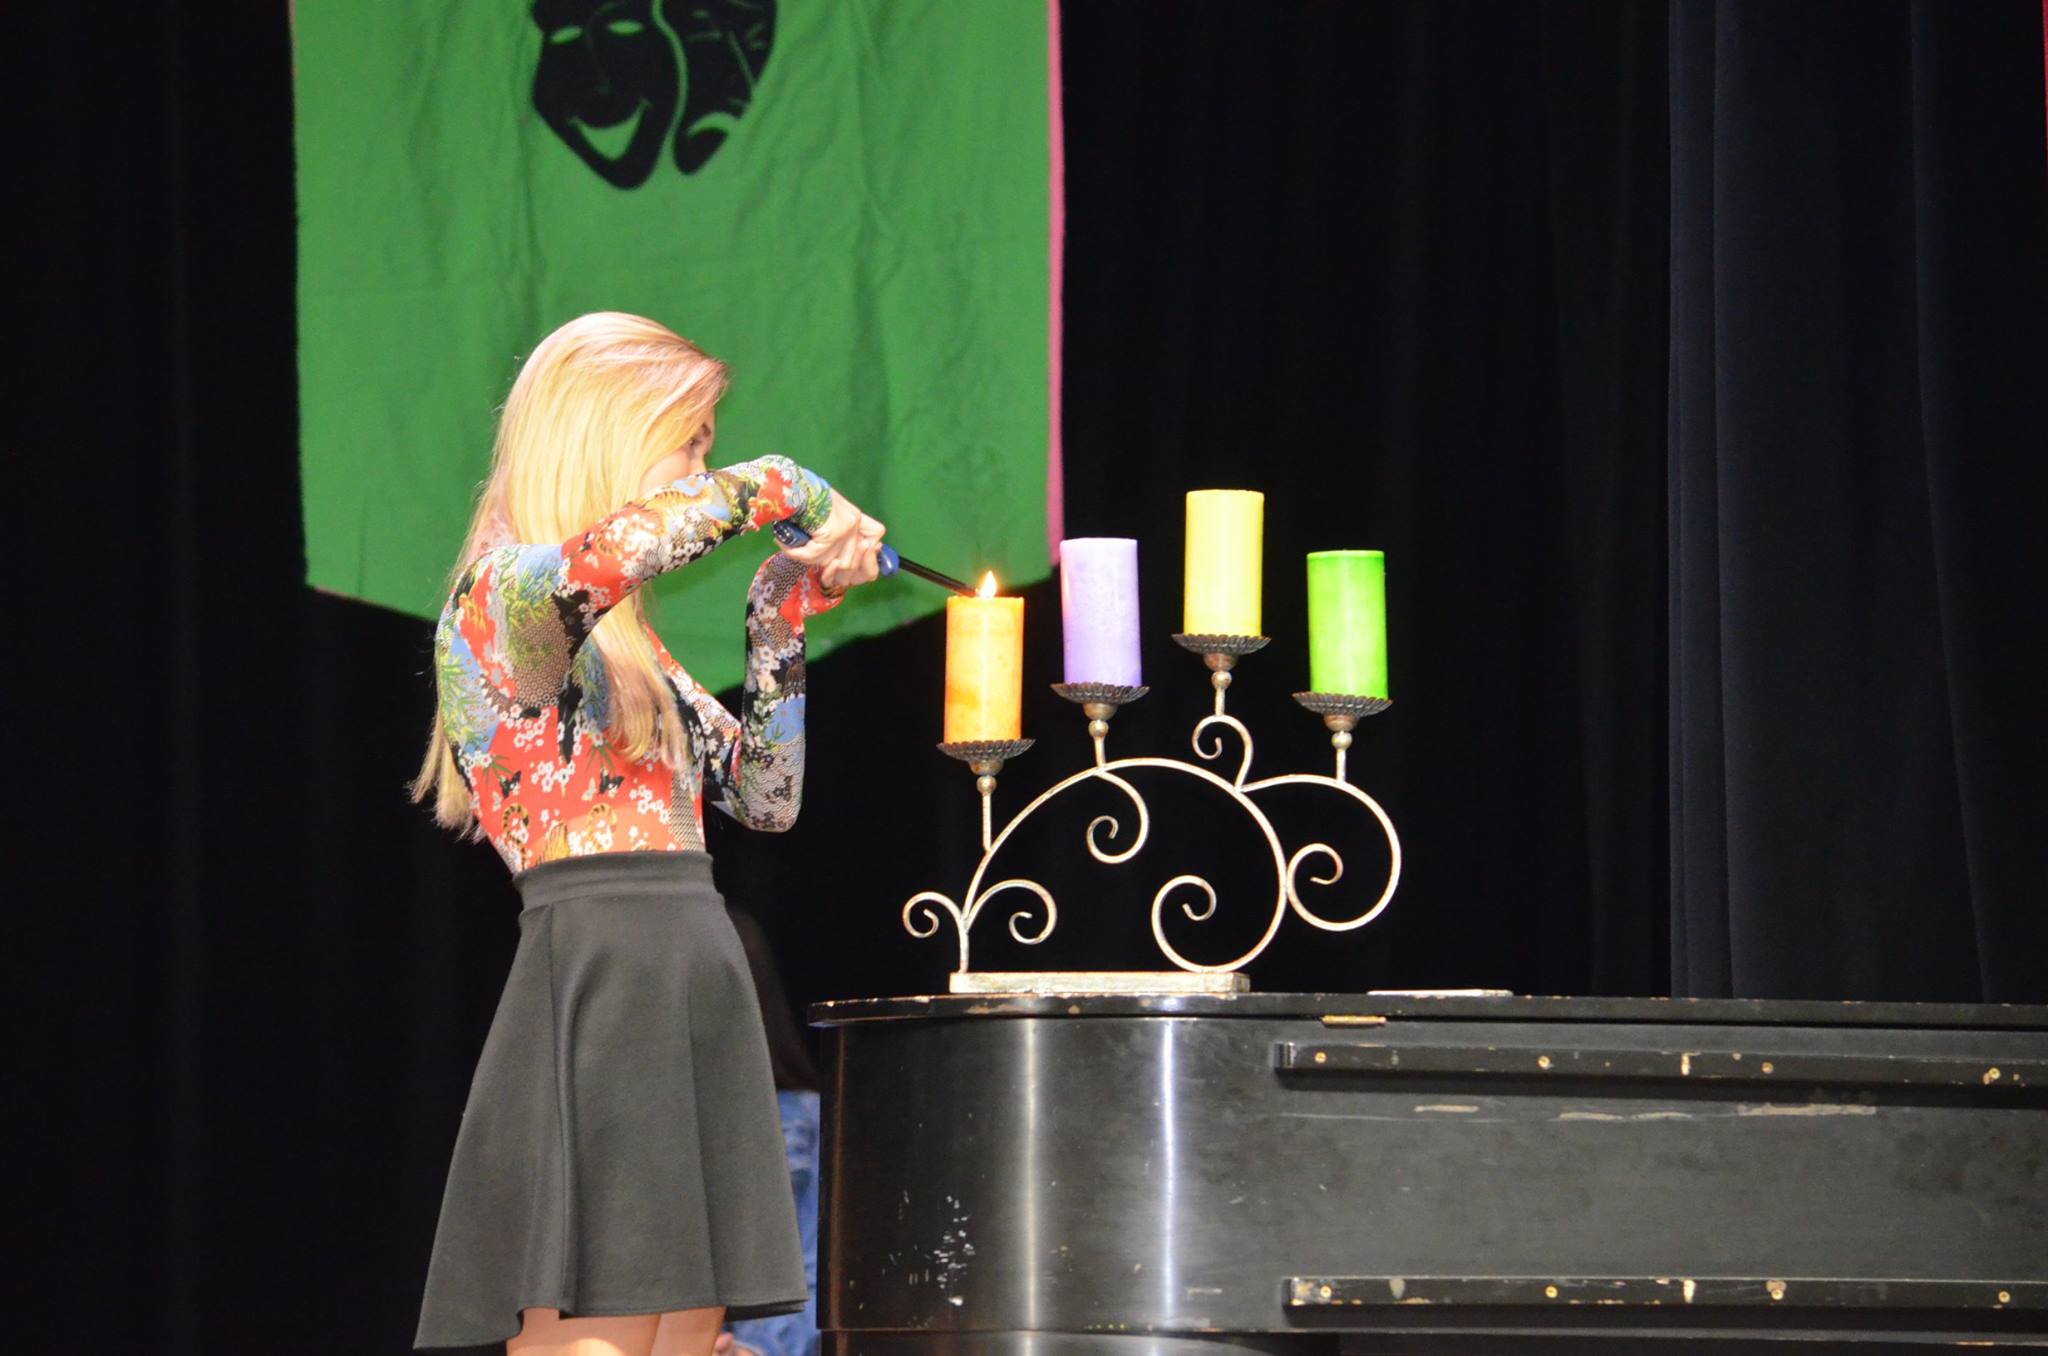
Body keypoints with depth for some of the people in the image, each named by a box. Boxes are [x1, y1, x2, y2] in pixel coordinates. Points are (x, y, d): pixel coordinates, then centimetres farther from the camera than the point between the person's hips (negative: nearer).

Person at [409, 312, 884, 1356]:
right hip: (597, 986, -9)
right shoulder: (498, 600, -4)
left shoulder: (627, 647, 22)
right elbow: (581, 568, -29)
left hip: (697, 995, 9)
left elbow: (765, 796, 25)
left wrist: (780, 618, 18)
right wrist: (772, 489, -14)